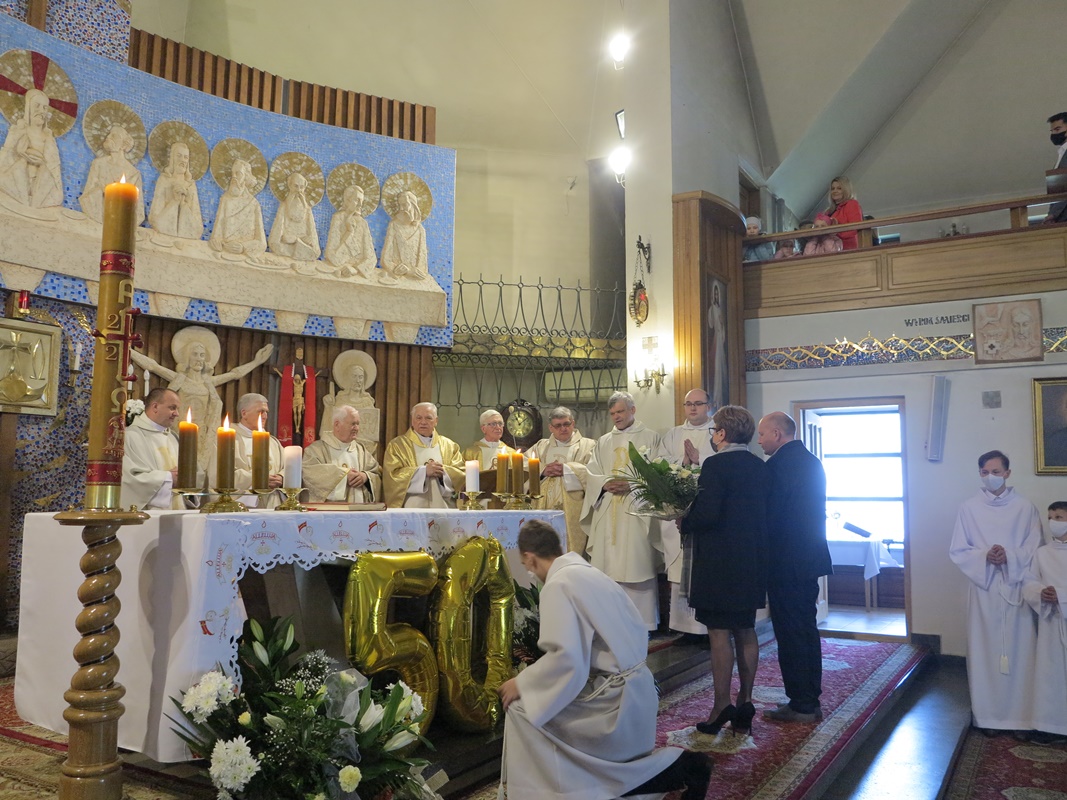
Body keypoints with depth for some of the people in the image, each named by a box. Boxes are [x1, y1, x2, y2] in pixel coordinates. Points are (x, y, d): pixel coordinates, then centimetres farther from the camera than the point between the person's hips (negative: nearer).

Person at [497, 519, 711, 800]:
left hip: (613, 697, -9)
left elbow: (565, 658, -25)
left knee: (521, 707, -3)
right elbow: (638, 630, 15)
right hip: (635, 688, 9)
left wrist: (522, 683, -10)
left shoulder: (557, 585, -16)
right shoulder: (591, 573, 10)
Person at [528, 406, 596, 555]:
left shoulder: (588, 446, 10)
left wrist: (566, 469, -9)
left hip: (572, 511, -3)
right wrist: (542, 470, -8)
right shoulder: (540, 446, 20)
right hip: (545, 508, 3)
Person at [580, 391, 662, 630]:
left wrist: (630, 483, -15)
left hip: (636, 511, -4)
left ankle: (641, 620, 2)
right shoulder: (603, 442, 18)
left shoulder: (650, 438, 6)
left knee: (637, 564, -6)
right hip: (607, 512, 4)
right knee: (608, 565, 1)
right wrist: (607, 483, -9)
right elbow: (591, 474, 11)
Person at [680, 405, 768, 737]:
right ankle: (744, 703, 21)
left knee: (719, 634, -1)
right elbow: (763, 513, 12)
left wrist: (683, 522, -5)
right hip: (752, 560, 8)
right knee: (745, 632, 14)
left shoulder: (716, 465, -15)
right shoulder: (760, 467, 8)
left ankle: (721, 707, 3)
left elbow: (707, 514, -23)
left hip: (719, 561, -7)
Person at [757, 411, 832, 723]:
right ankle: (810, 699, 26)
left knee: (790, 632, -1)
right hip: (811, 557, 9)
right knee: (807, 629, 16)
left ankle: (801, 705, 6)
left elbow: (769, 514, -18)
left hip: (785, 562, -9)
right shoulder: (811, 461, 12)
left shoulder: (779, 464, -16)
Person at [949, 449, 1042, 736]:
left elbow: (1035, 549, 1)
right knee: (985, 651, 4)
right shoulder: (969, 508, 0)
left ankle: (1020, 714, 13)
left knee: (1018, 651, 2)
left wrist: (1010, 557, -17)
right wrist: (984, 556, -16)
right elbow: (957, 551, 2)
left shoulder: (1025, 507, 0)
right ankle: (987, 714, 13)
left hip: (1016, 588, 0)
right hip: (984, 588, 0)